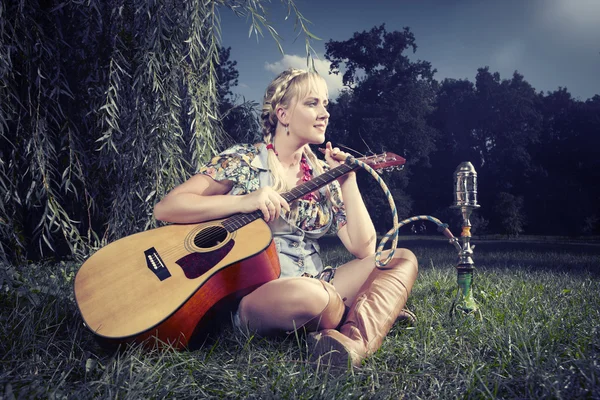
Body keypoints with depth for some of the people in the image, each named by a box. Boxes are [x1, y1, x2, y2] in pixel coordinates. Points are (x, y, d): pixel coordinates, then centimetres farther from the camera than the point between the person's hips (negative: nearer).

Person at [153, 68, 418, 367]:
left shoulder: (323, 174, 10)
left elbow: (363, 248, 4)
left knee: (402, 259, -3)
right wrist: (243, 201, -21)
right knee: (308, 295, -38)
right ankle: (375, 313, -5)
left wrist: (348, 182, -3)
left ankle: (354, 340, -28)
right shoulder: (243, 161, -2)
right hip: (253, 295, -6)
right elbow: (164, 208, -11)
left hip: (316, 285, 7)